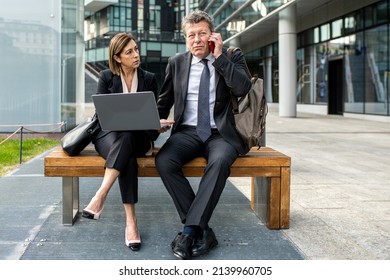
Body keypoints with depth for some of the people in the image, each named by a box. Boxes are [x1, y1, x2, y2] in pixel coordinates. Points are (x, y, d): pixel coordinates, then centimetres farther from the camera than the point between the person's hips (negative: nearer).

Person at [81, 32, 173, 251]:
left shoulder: (149, 78, 10)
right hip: (109, 135, -1)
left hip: (139, 137, 1)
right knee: (128, 158, -37)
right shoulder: (106, 77, 5)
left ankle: (100, 198, -42)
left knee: (126, 137, -38)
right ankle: (131, 221, -41)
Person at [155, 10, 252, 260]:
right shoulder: (176, 63, 13)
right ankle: (202, 230, -23)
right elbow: (164, 102, 20)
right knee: (164, 161, -29)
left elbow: (243, 88, -11)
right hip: (187, 133, 3)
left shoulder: (232, 57, 7)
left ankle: (189, 231, -31)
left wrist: (219, 56, -10)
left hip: (221, 134, -2)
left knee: (219, 162, -36)